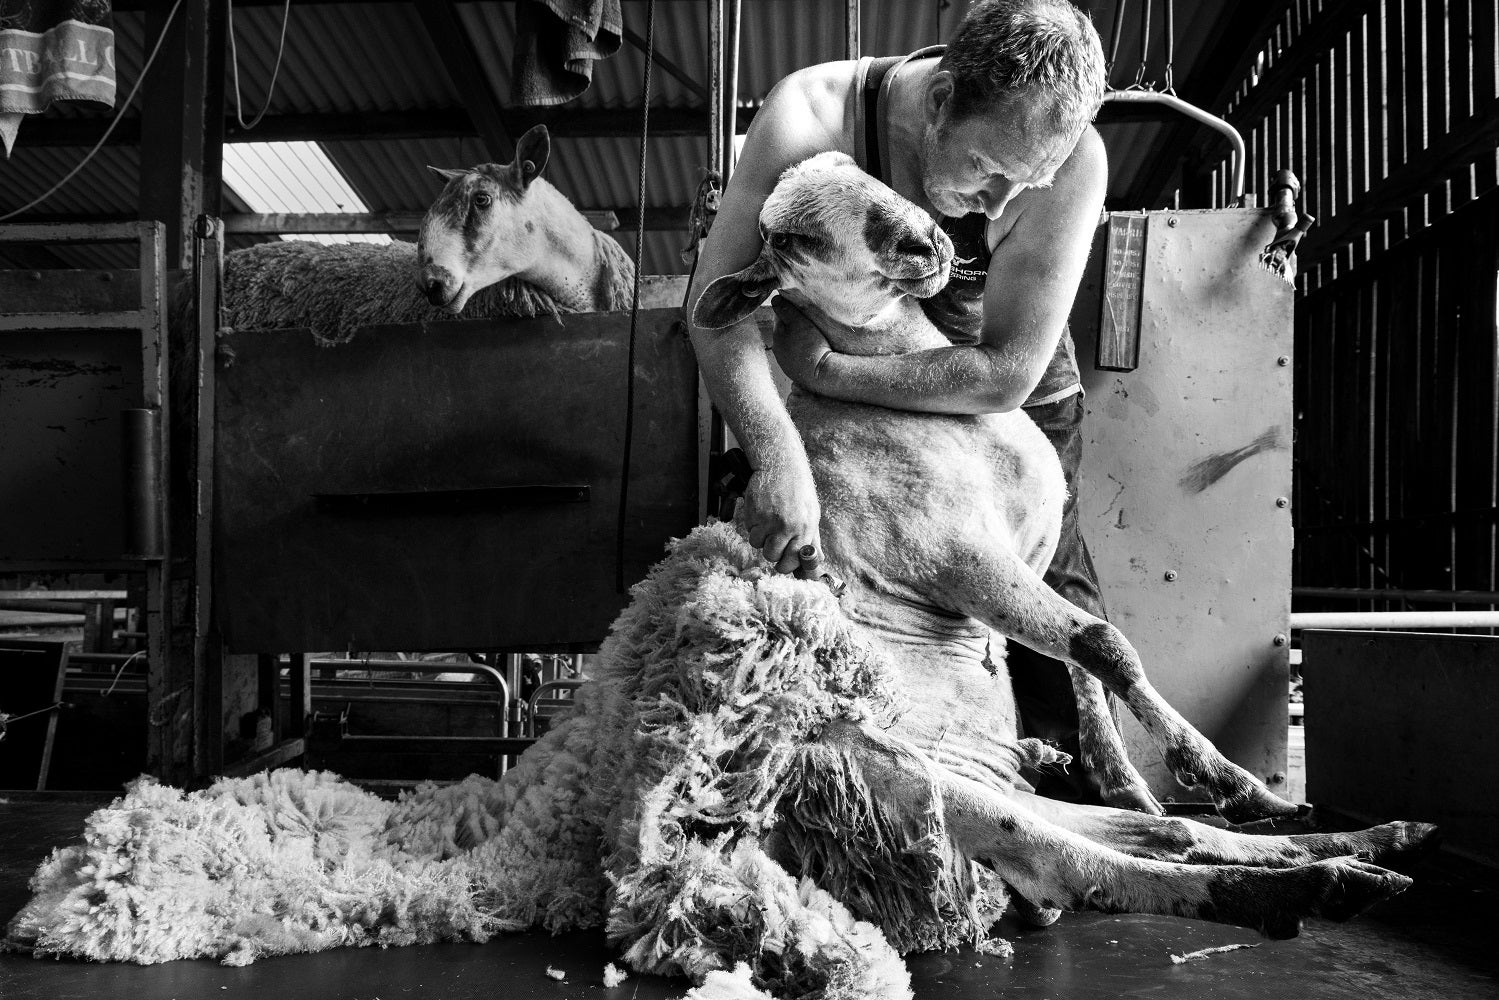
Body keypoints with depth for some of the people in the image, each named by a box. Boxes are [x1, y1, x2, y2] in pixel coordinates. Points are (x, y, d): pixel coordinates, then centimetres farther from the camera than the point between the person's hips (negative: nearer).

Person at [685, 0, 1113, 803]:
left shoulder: (1073, 159, -31)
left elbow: (1004, 375, -30)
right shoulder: (814, 117, -30)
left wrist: (824, 371, -35)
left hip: (1008, 408, 0)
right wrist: (777, 452, -48)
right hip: (850, 405, 1)